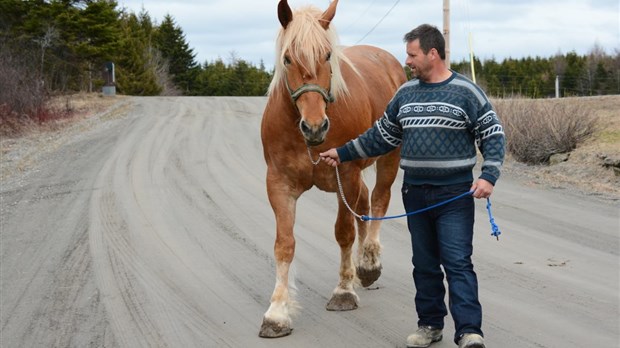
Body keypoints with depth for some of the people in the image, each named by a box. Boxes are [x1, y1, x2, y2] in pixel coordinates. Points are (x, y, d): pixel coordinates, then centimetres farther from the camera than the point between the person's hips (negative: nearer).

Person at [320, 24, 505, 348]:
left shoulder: (466, 91, -6)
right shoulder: (405, 93, 9)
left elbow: (493, 136, -5)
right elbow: (382, 135, 18)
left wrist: (488, 177, -17)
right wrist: (342, 153, 16)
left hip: (455, 195, -5)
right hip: (415, 194, 5)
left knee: (458, 263, -9)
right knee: (424, 263, 11)